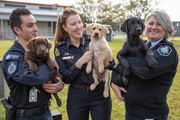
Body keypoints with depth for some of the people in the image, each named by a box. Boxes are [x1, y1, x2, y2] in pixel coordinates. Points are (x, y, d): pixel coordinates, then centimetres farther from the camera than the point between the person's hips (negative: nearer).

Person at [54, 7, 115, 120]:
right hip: (76, 97, 0)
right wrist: (80, 62, -21)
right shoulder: (60, 48, -4)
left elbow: (113, 65, 0)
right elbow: (64, 78, -8)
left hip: (100, 94, 0)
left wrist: (105, 63, -23)